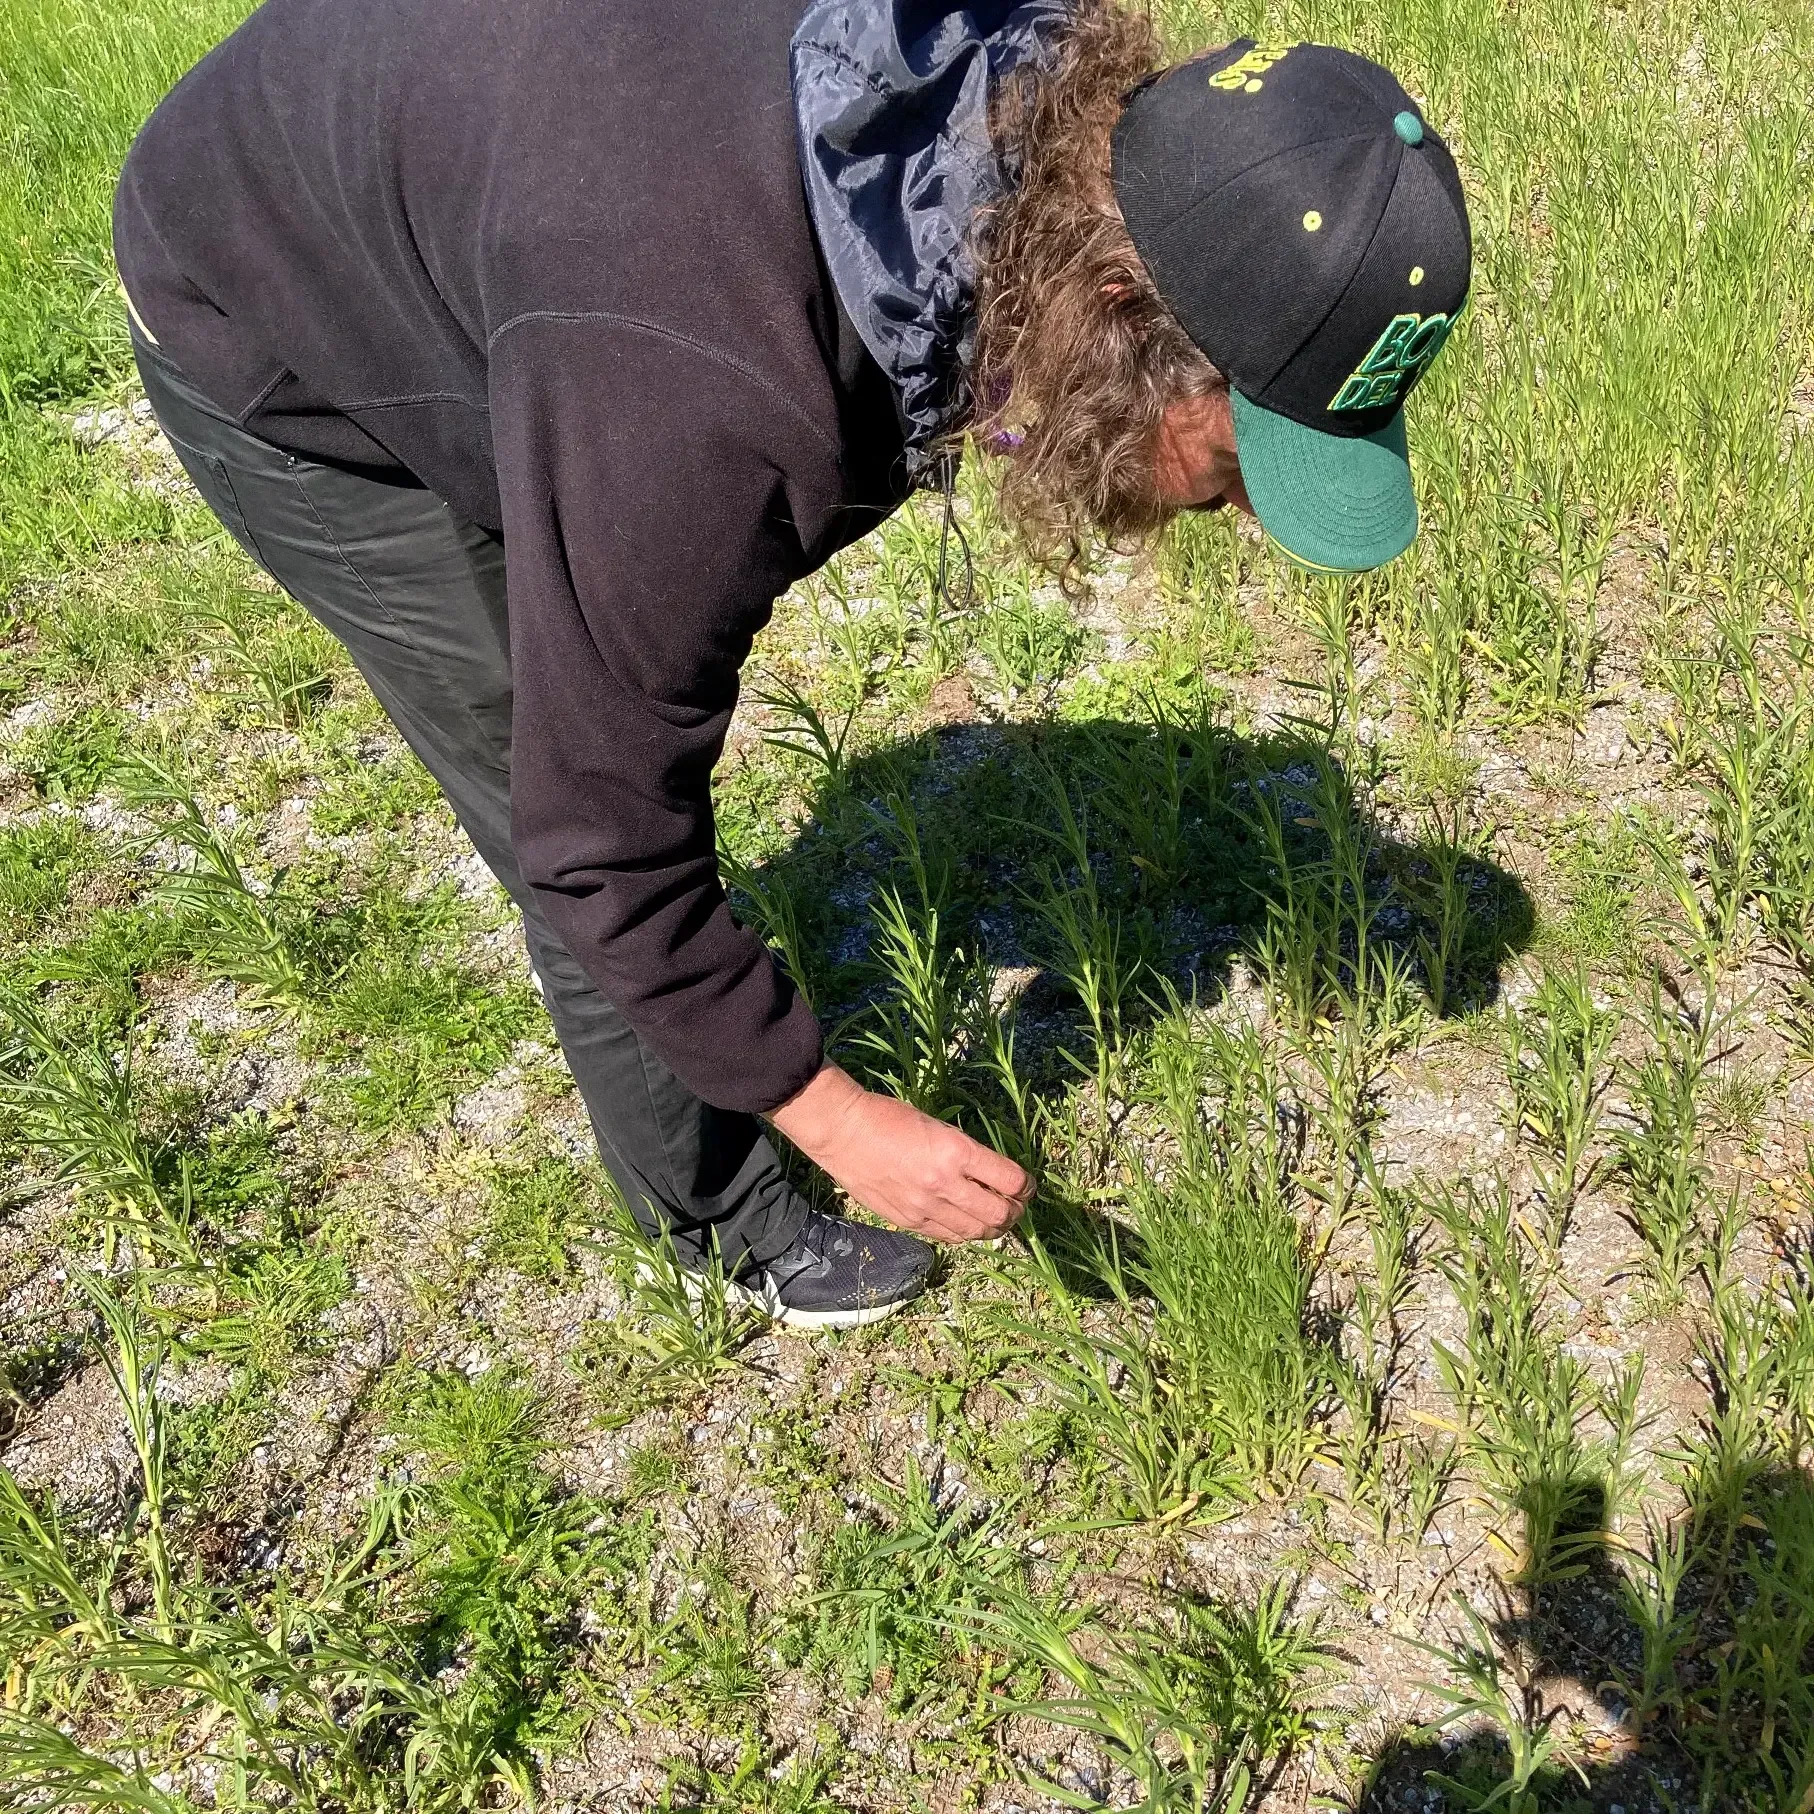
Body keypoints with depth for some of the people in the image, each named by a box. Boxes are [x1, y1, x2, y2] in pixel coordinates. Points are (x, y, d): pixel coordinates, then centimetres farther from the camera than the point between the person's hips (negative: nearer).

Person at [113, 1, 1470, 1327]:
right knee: (579, 844, -5)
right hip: (284, 362, -7)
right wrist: (829, 1113, -21)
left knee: (644, 735, 18)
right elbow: (601, 843, -32)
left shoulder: (1063, 130, -20)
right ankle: (737, 1227, 19)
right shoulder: (710, 396, -44)